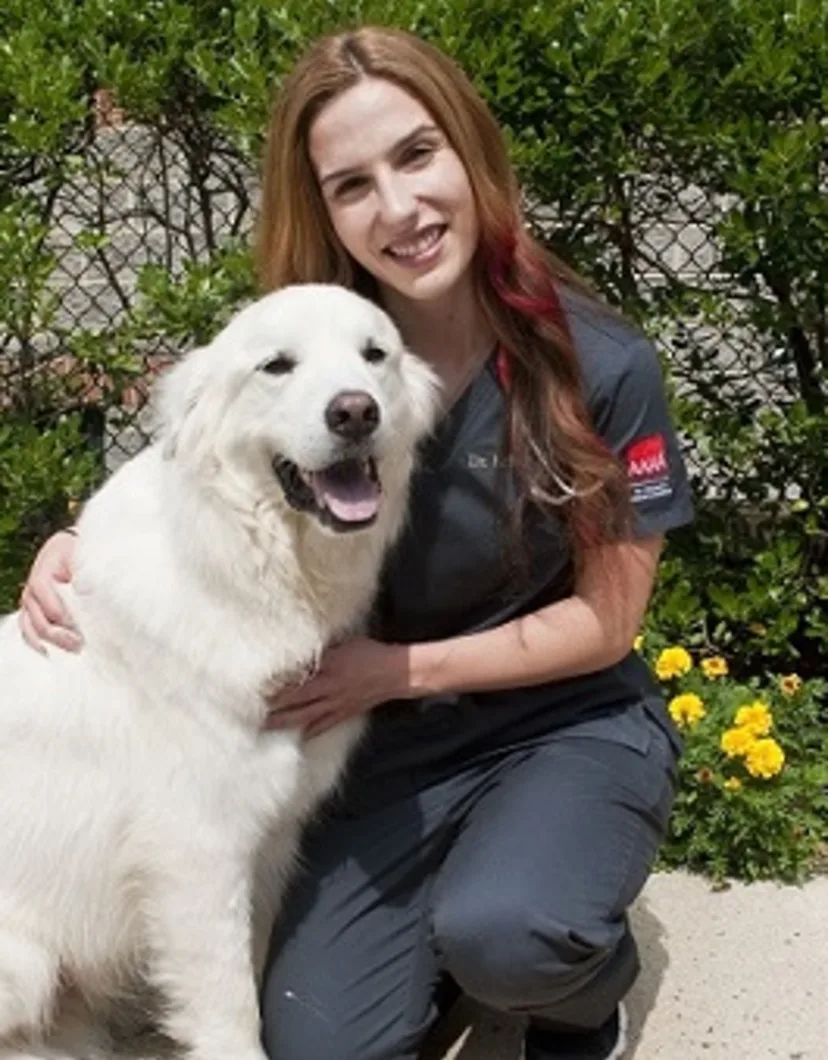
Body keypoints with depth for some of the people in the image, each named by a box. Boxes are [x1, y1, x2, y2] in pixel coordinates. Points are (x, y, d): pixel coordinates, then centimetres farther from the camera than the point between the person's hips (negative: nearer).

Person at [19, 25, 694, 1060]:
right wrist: (83, 547, -15)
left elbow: (609, 616, -9)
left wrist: (402, 668, -17)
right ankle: (442, 917, 20)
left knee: (499, 934, -32)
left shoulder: (601, 363, -17)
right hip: (392, 743, 3)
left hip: (574, 720, -2)